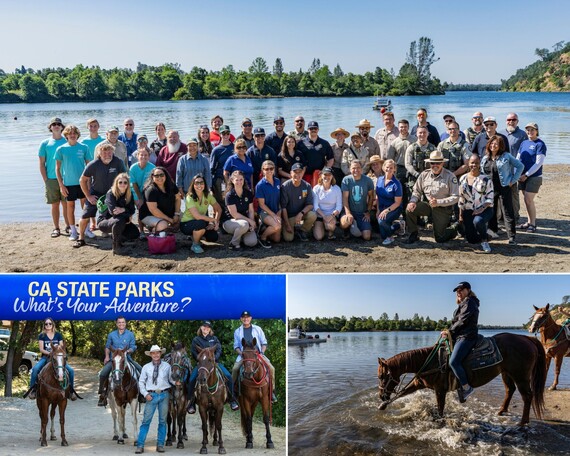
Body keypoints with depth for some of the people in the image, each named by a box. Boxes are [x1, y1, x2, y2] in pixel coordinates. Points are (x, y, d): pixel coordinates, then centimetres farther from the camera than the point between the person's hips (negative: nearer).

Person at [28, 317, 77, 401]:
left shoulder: (58, 335, 9)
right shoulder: (42, 336, 5)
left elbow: (62, 348, 6)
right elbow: (41, 349, -4)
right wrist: (50, 353, -20)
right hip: (45, 357, -1)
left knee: (71, 370, -18)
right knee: (35, 369, -32)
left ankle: (71, 390, -3)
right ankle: (32, 389, -17)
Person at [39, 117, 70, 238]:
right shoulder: (45, 144, 4)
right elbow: (42, 164, 5)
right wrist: (46, 180, -1)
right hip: (51, 179, 1)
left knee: (66, 203, 3)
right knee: (55, 204, 6)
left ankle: (68, 226, 14)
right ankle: (56, 228, 14)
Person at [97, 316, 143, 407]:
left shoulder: (130, 334, 4)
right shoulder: (111, 334, 7)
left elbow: (133, 347, 2)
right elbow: (107, 347, 16)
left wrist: (127, 351, -19)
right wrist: (107, 356, 2)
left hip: (127, 358, 0)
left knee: (141, 370, -14)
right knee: (103, 373, -22)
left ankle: (141, 391, 6)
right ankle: (102, 394, -4)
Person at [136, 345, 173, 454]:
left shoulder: (167, 366, 5)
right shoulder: (146, 367, 4)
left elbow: (171, 378, 7)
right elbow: (141, 382, 6)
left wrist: (176, 382, -15)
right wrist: (145, 394, -5)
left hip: (164, 395, 1)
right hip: (151, 395, -1)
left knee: (162, 421, 7)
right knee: (146, 420, -2)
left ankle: (160, 445, 16)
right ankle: (140, 445, 3)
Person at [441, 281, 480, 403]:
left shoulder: (469, 302, -7)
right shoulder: (463, 304, 24)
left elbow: (462, 322, -14)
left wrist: (449, 332, -7)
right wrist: (449, 332, 6)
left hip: (466, 337, -11)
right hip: (460, 337, 11)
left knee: (453, 362, -23)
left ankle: (466, 387, -14)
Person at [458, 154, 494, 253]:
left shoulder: (485, 179, -5)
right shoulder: (463, 179, 6)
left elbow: (490, 198, -6)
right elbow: (461, 198, 10)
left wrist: (482, 208, -21)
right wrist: (460, 214, 7)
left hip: (484, 209, -4)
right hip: (468, 211, 4)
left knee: (477, 221, -39)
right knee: (471, 239, -2)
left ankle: (485, 240, -8)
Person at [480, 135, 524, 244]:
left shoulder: (506, 156, -4)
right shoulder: (485, 158, 11)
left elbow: (520, 166, -2)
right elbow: (482, 172, 23)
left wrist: (513, 180, -6)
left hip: (504, 188, -5)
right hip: (489, 189, 5)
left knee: (507, 213, -5)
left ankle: (511, 237, -6)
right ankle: (493, 230, 26)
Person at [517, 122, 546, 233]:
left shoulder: (540, 144, -8)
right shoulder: (524, 143, 11)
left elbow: (539, 163, -14)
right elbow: (517, 159, 12)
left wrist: (526, 175, -16)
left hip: (534, 177, -6)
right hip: (523, 177, 6)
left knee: (528, 200, -8)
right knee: (527, 200, 10)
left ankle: (533, 224, 4)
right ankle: (529, 222, 22)